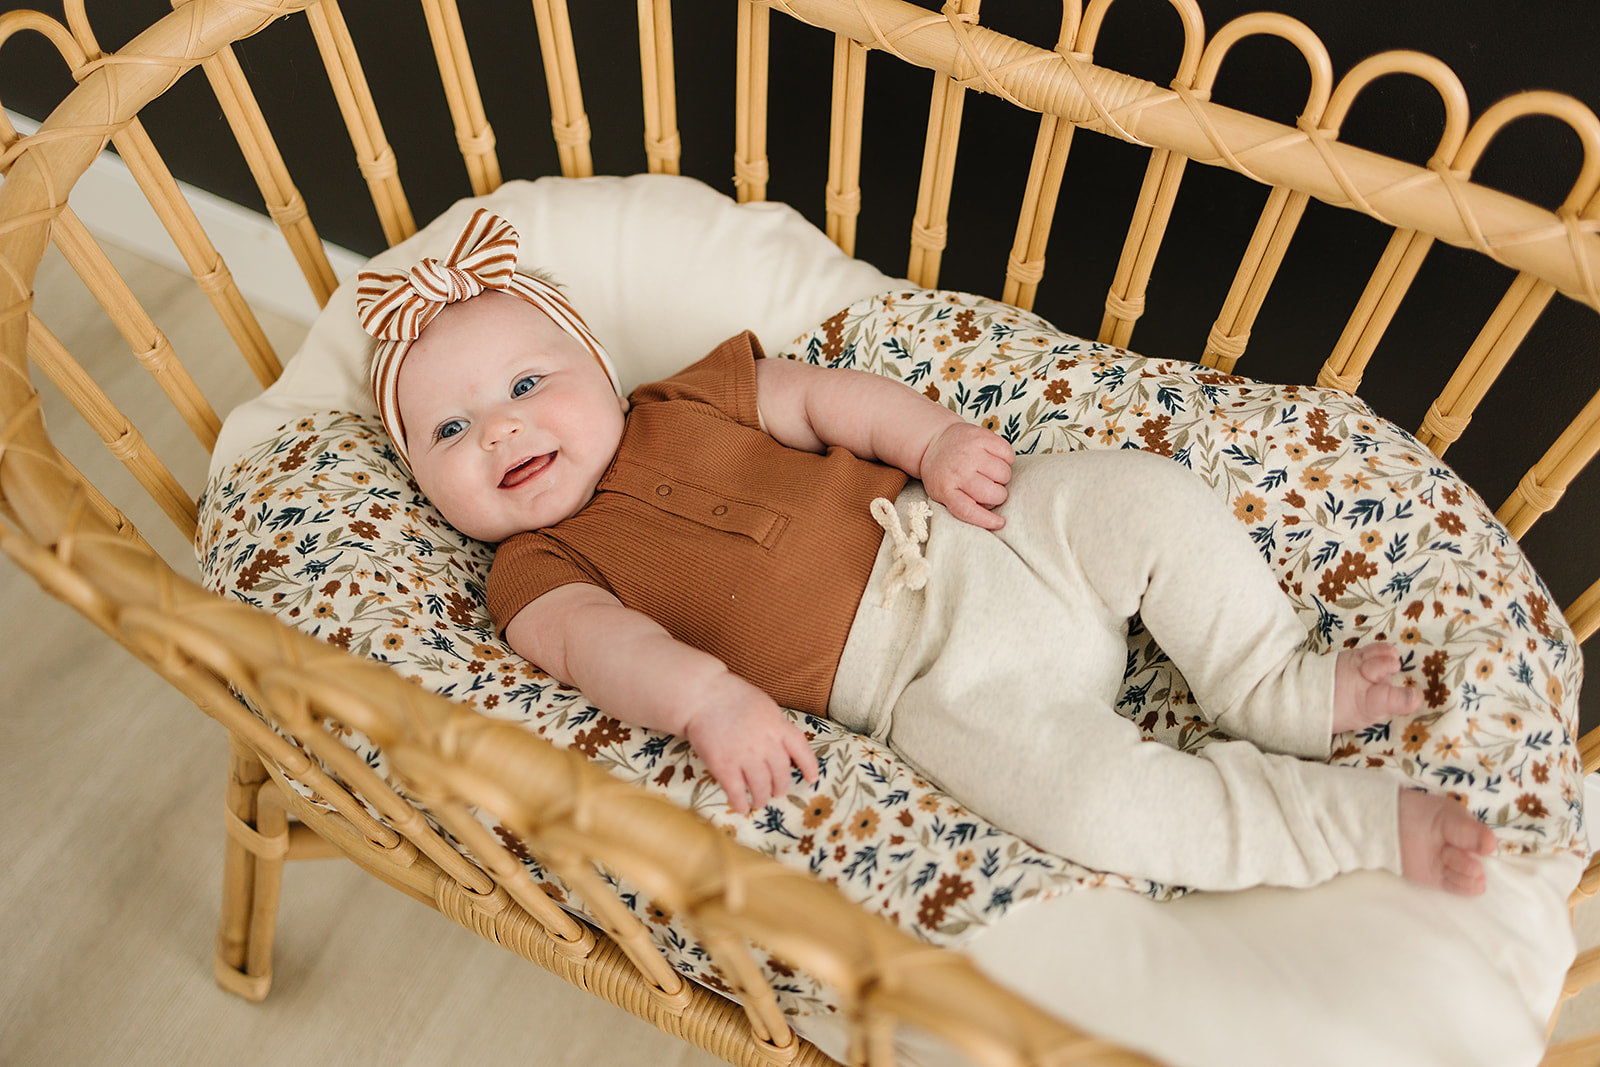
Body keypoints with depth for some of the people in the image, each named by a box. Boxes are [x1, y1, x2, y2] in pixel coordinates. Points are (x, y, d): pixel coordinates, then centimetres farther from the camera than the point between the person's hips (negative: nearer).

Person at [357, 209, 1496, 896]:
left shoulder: (683, 401, 12)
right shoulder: (539, 568, 2)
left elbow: (824, 396, 8)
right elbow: (599, 640, -16)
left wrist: (935, 438, -9)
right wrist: (708, 697, -36)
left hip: (971, 528, 5)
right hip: (934, 682, -4)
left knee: (1153, 495, -13)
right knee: (1085, 794, -25)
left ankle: (1276, 689, 5)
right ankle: (1356, 822, -6)